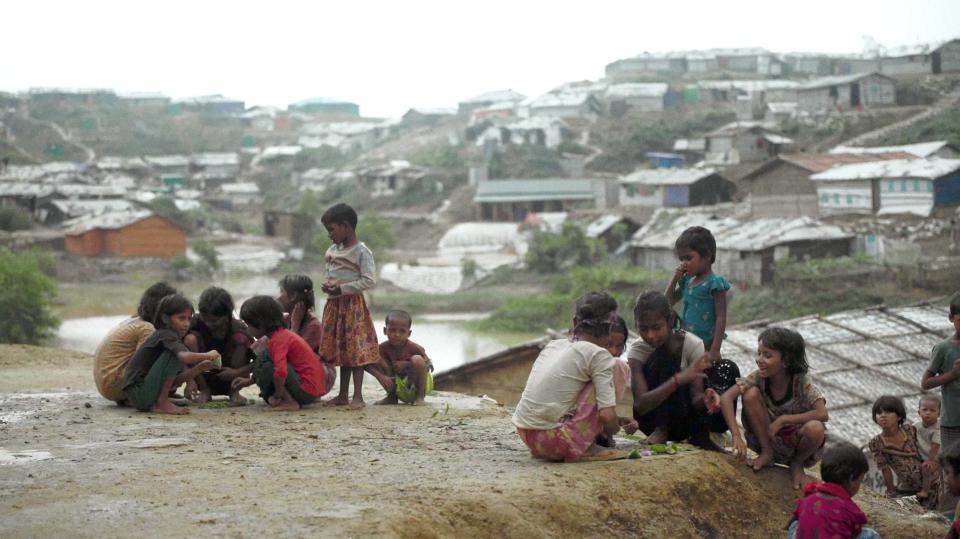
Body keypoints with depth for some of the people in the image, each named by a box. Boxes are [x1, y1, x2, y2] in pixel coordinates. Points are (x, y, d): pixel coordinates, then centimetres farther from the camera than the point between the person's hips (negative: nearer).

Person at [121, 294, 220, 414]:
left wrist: (198, 369, 1)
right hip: (138, 392, -10)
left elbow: (175, 380, 13)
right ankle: (161, 403, -14)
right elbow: (185, 357, -32)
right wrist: (208, 355, -15)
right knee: (175, 353, -17)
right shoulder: (166, 335, -11)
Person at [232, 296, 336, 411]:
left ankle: (290, 402, -12)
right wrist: (248, 381, 27)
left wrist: (278, 396, -17)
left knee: (263, 360, -14)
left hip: (306, 391, -10)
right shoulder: (282, 333, 15)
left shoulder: (278, 340, -16)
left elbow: (280, 371, -32)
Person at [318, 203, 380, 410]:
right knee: (340, 350, 10)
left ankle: (358, 396, -2)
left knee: (356, 350, -5)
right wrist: (327, 285, 1)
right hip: (334, 304, 8)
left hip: (353, 303, -8)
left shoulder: (361, 252, -12)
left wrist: (342, 288, -21)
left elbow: (369, 281, -18)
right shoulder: (333, 251, 12)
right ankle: (342, 395, 16)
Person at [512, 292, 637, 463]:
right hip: (557, 443, -8)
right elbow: (607, 416, -11)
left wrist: (618, 422, 31)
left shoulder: (553, 345, 16)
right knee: (618, 367, 5)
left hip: (525, 436, 8)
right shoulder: (598, 355, -6)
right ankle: (587, 448, 3)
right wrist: (614, 430, 14)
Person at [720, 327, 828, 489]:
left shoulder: (802, 383, -21)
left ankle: (797, 463, -2)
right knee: (751, 393, -22)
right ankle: (767, 453, -7)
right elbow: (726, 397, -24)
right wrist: (736, 436, -35)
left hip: (796, 442, -2)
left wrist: (782, 420, -33)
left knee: (815, 429, -37)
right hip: (766, 438, 2)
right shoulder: (758, 377, -14)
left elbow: (822, 414, -33)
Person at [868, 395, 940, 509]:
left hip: (929, 483, -1)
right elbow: (885, 470, -7)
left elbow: (925, 460, -8)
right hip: (905, 488, 2)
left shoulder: (911, 431, -12)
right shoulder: (877, 443, -13)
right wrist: (891, 493, 1)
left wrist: (926, 489, -9)